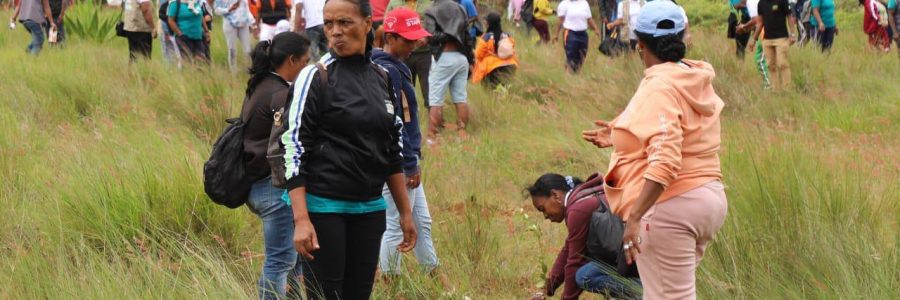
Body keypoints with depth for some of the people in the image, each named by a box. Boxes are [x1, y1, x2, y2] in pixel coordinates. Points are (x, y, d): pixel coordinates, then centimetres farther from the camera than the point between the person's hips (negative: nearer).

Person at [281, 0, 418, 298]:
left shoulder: (382, 78, 9)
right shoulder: (315, 78, -7)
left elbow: (393, 152, 16)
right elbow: (293, 150, -12)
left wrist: (405, 212, 15)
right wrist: (301, 220, -20)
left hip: (370, 209, 5)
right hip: (323, 207, -5)